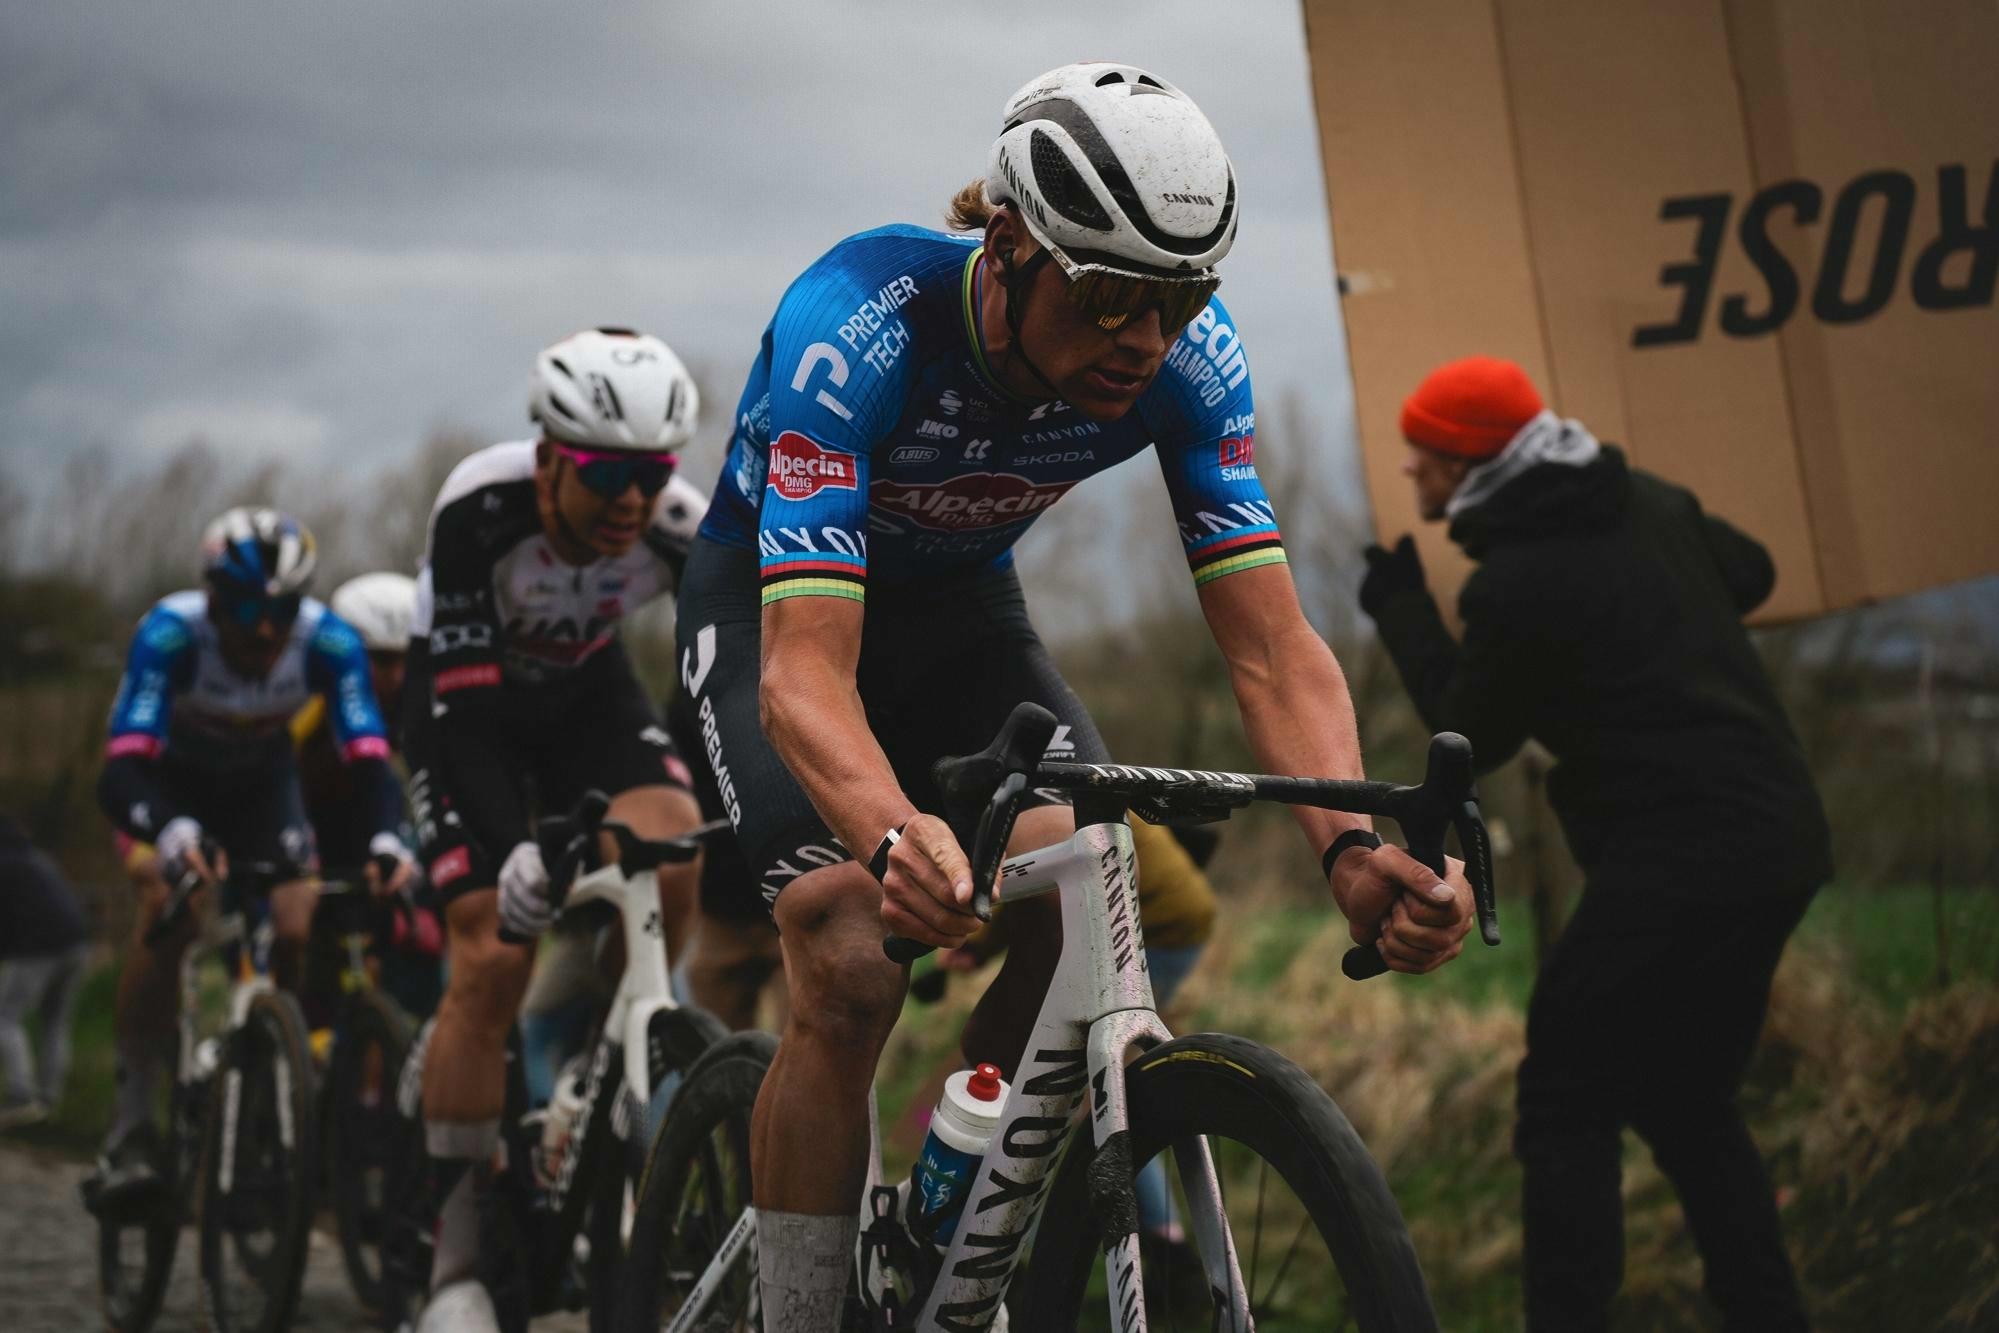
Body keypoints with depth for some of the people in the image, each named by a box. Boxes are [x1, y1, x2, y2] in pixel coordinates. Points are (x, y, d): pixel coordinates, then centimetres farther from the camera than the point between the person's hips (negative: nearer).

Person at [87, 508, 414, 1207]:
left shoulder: (329, 641, -29)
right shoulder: (170, 634, -36)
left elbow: (368, 757, -35)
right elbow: (122, 772, -43)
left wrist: (388, 837, -56)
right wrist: (174, 833, -64)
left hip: (260, 782, 3)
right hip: (168, 780, -2)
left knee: (295, 933, -17)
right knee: (168, 908, -28)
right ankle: (130, 1129, -21)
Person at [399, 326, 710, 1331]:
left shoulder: (681, 528, -26)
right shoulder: (481, 505, -34)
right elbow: (462, 691, -35)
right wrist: (514, 846, -47)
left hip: (586, 691, 3)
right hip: (464, 699, -3)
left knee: (674, 847, -28)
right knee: (491, 958, -16)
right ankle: (456, 1251, -4)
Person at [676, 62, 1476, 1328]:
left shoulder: (1190, 355, -24)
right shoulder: (857, 325, -37)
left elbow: (1272, 643, -26)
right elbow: (804, 669, -45)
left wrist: (1351, 845, -45)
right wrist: (893, 840, -66)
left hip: (959, 605, 4)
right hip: (773, 598, -4)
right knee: (852, 973, -24)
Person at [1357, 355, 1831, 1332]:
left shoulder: (1514, 584, -15)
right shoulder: (1647, 501, 9)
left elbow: (1471, 737, 0)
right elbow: (1749, 575, 26)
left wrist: (1401, 609, 10)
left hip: (1677, 865, -9)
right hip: (1780, 838, 9)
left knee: (1565, 1111, -2)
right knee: (1686, 1102, 19)